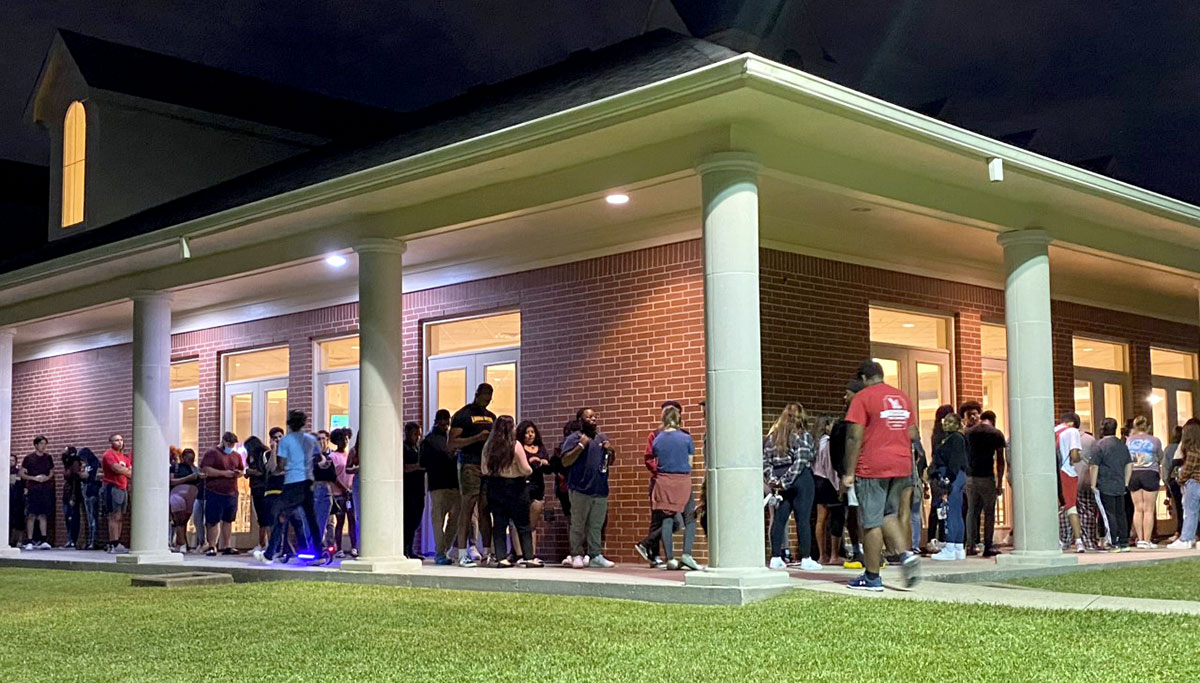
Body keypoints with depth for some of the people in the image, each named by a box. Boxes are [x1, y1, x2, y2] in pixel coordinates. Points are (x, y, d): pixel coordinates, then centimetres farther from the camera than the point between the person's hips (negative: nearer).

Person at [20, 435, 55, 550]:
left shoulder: (48, 458, 9)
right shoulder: (29, 458, 0)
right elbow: (22, 474, 1)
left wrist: (48, 477, -2)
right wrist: (34, 478, -13)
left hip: (45, 490, 3)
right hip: (32, 490, -3)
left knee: (43, 515, 4)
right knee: (31, 515, -5)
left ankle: (43, 540, 5)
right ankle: (29, 541, -2)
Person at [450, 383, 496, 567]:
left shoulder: (491, 416, 21)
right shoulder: (462, 415, -1)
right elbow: (452, 444, -8)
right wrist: (477, 437, -17)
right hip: (470, 464, -6)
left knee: (486, 509, 6)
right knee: (468, 507, -8)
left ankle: (487, 552, 8)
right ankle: (462, 554, -7)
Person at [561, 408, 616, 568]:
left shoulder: (602, 438, 17)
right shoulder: (574, 438, -2)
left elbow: (610, 462, 24)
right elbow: (565, 462, -11)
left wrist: (611, 451, 2)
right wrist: (581, 446, -17)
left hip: (600, 490, 5)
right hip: (580, 490, -5)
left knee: (596, 526, 6)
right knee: (578, 525, -1)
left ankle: (596, 556, 8)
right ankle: (577, 555, 5)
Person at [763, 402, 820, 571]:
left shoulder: (771, 436, 10)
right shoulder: (803, 436, -6)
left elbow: (765, 461, 4)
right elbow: (801, 461, -16)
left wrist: (772, 480, -3)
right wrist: (786, 481, -16)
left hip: (779, 481, 5)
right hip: (801, 480, -5)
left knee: (779, 519, 8)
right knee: (803, 519, -1)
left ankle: (776, 558, 9)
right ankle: (806, 560, 1)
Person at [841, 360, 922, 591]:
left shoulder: (863, 397, -5)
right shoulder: (902, 397, 14)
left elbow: (855, 437, -11)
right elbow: (913, 434, 15)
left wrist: (849, 473, -9)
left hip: (873, 467, -6)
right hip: (901, 466, 6)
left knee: (871, 521, -1)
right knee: (889, 514, 18)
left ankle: (872, 578, 4)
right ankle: (906, 555, -4)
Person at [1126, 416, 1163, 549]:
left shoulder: (1129, 440, 3)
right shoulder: (1155, 440, -4)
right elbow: (1160, 458, 6)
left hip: (1134, 474, 3)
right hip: (1149, 474, -3)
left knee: (1138, 509, 8)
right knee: (1149, 510, 0)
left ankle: (1140, 539, 8)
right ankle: (1147, 540, -1)